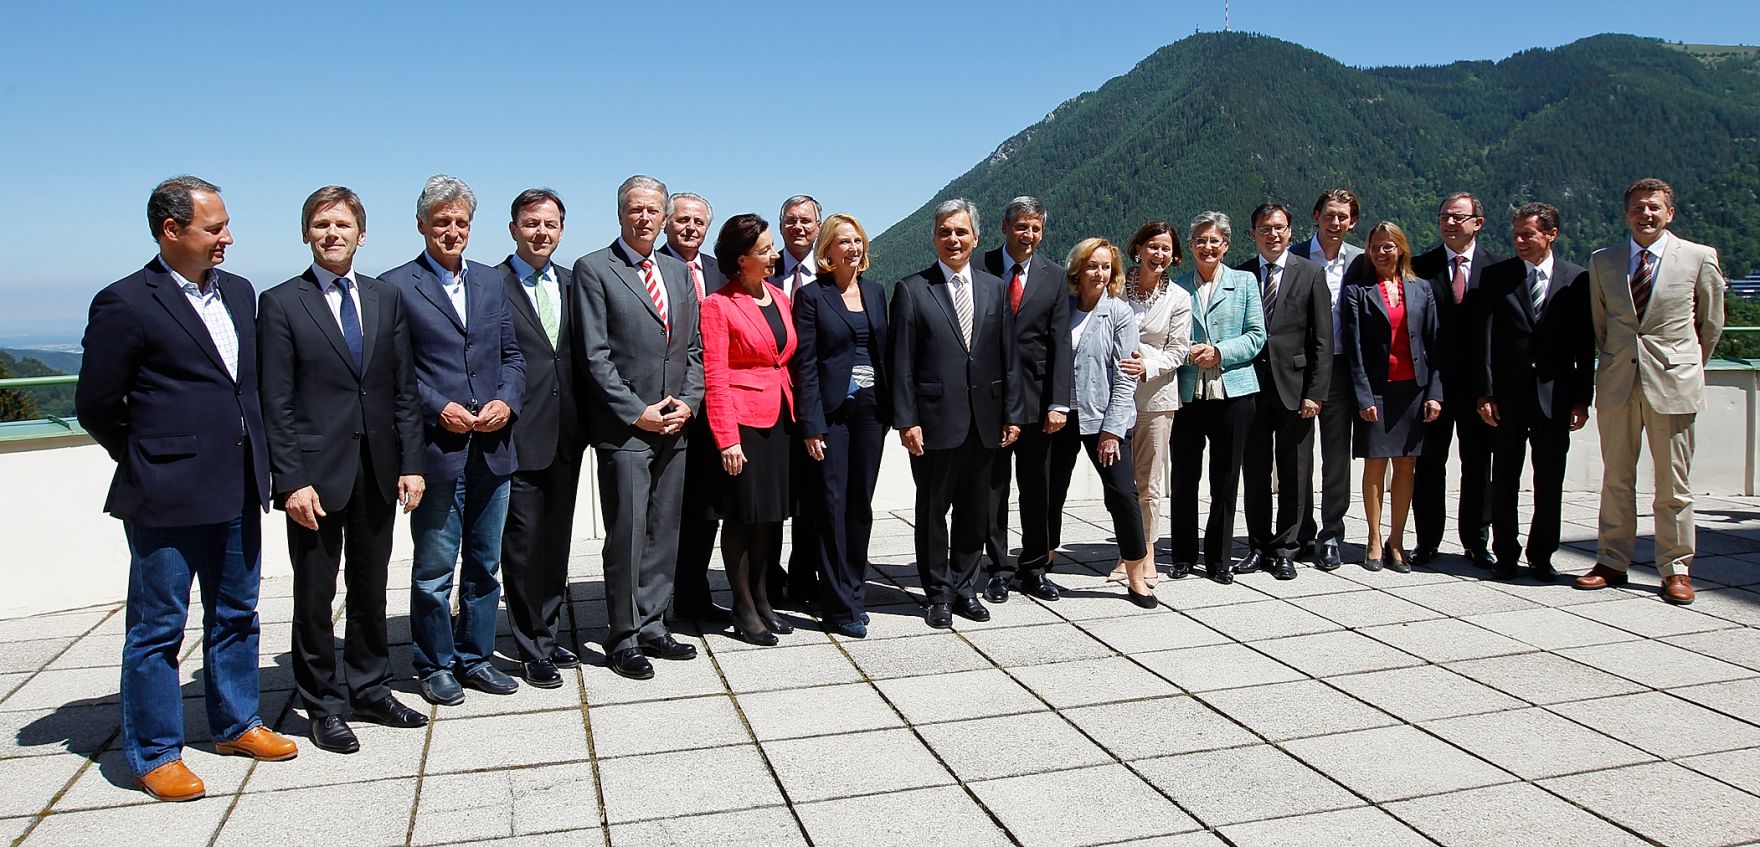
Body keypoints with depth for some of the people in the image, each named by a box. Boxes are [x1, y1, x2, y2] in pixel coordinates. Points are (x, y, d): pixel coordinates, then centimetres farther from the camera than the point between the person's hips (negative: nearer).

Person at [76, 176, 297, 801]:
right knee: (157, 627, 5)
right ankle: (154, 754, 17)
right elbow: (95, 405, -6)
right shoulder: (125, 303, -10)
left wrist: (252, 458, 12)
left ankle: (236, 724, 32)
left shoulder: (238, 293, 10)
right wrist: (150, 460, 3)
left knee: (236, 614, 17)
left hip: (238, 491, 7)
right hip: (165, 498, -7)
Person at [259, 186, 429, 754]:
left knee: (371, 587, 14)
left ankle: (369, 689, 28)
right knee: (315, 596, 7)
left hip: (378, 471, 4)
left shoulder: (386, 299, 9)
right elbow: (276, 403, -7)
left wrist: (411, 462, 1)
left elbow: (404, 389, 8)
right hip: (316, 473, -4)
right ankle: (323, 705, 19)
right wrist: (292, 480, -13)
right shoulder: (281, 304, -3)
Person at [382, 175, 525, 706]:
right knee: (435, 568, 5)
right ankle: (435, 666, 20)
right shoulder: (396, 286, -3)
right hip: (436, 448, -5)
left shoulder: (490, 282, 13)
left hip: (492, 447, 5)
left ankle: (474, 657, 27)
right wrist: (438, 408, -16)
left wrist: (506, 400, -4)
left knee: (485, 563, 13)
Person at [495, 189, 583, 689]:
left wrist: (583, 422, 6)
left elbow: (581, 356, 13)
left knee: (557, 541, 14)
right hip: (519, 436, -5)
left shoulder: (571, 284, 11)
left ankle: (548, 634, 28)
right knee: (523, 544, 2)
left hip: (565, 437, 5)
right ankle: (531, 650, 13)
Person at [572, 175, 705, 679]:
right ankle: (623, 640, 10)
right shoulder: (593, 269, -3)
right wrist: (637, 413, -13)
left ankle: (651, 627, 22)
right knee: (626, 537, -2)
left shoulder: (678, 272, 15)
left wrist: (688, 402, 0)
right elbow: (594, 356, -9)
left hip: (674, 427, 6)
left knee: (664, 535, 11)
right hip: (623, 428, -6)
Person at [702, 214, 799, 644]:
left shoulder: (778, 298, 11)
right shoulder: (718, 305, -9)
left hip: (779, 417, 7)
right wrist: (727, 439, -17)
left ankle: (760, 598, 26)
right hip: (742, 419, -6)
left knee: (772, 515, 12)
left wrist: (794, 413, 7)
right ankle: (743, 608, 13)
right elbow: (715, 378, -12)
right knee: (743, 516, 2)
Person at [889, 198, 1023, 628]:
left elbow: (1008, 358, 9)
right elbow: (901, 363, -6)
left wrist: (1012, 413, 4)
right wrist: (906, 420, -11)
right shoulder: (911, 290, -2)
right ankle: (938, 593, 19)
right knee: (933, 509, 6)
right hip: (935, 420, -3)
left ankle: (964, 587, 25)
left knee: (975, 511, 12)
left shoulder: (995, 289, 9)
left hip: (985, 421, 4)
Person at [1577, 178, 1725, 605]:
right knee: (1616, 479, 8)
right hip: (1617, 382, 2)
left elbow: (1711, 321, 11)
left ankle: (1676, 569, 11)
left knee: (1673, 484, 2)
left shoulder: (1699, 258, 0)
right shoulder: (1602, 262, 7)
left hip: (1672, 382, -2)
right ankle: (1612, 562, 16)